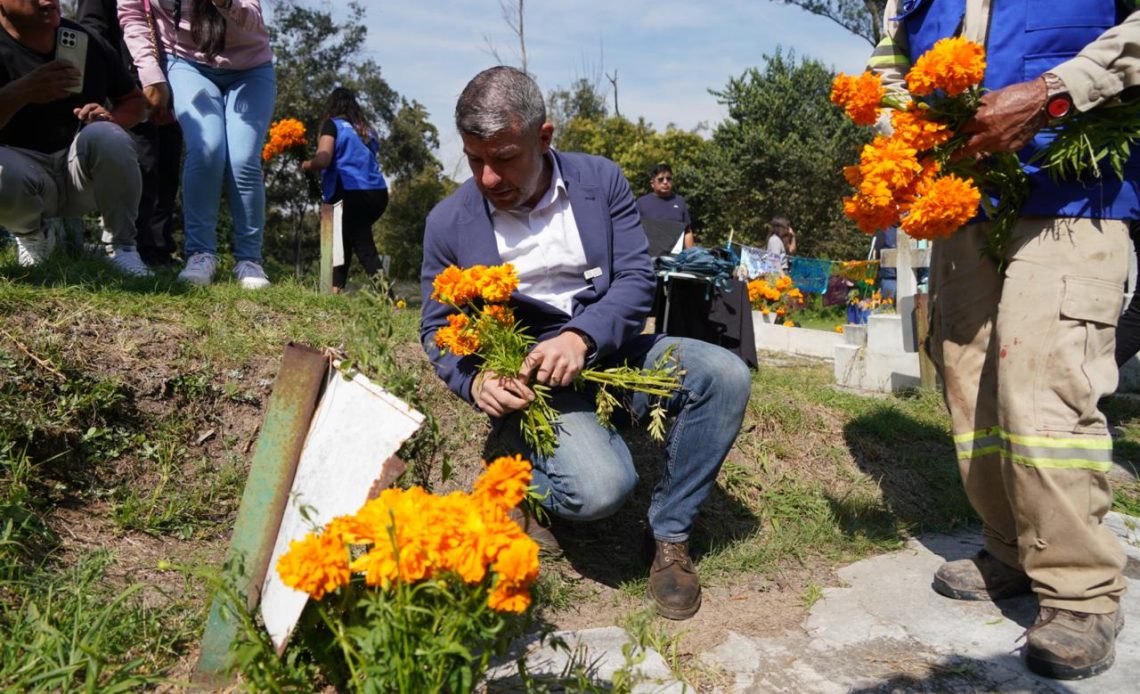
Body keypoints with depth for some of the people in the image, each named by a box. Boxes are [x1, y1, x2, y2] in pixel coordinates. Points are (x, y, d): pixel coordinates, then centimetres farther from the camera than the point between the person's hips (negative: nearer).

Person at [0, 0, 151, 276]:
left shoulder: (85, 41, 0)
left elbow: (133, 100, 9)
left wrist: (112, 118, -14)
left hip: (84, 177, 2)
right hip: (27, 174, -1)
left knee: (106, 135, -30)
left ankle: (123, 247, -13)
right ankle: (32, 237, 3)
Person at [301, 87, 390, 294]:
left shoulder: (333, 124, 3)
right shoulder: (366, 128, 20)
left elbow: (323, 160, -9)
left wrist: (305, 165, 10)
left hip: (353, 194, -6)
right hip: (379, 192, 6)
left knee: (366, 250, -6)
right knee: (346, 237, 22)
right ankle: (336, 289, 21)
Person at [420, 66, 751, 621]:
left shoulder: (600, 180, -1)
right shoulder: (448, 222, -4)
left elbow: (637, 278, -6)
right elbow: (437, 327, 2)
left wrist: (582, 337, -25)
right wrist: (476, 380, -20)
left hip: (611, 349, 4)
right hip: (527, 379, -3)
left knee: (724, 374, -22)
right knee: (599, 489, -30)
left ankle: (670, 536, -5)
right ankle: (525, 469, 8)